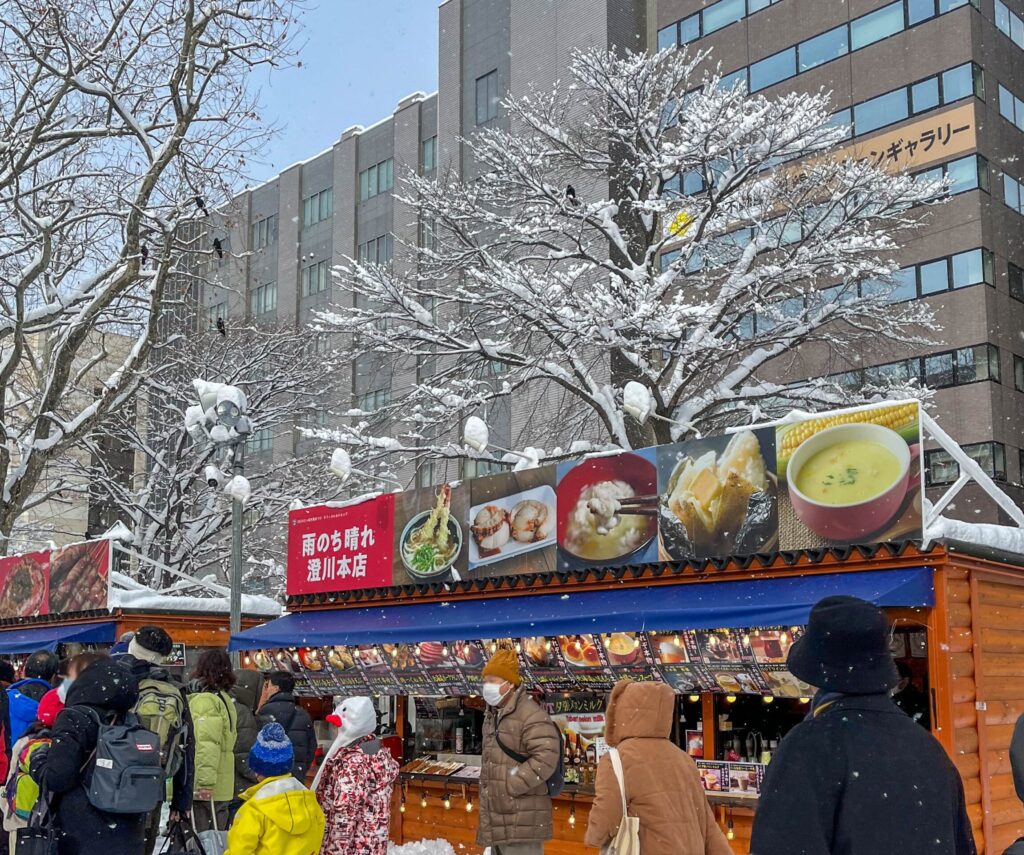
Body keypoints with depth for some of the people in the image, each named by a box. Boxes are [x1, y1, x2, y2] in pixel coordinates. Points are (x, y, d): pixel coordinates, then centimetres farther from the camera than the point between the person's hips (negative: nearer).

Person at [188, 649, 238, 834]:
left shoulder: (203, 701, -12)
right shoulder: (224, 699, 15)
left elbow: (207, 745, -21)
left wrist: (205, 782, -23)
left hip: (203, 790, -8)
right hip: (222, 788, 8)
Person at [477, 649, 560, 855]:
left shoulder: (531, 716, -16)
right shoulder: (493, 716, 16)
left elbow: (545, 758, -25)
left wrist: (511, 785, -22)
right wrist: (488, 789, 15)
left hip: (521, 818, -10)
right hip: (498, 816, 10)